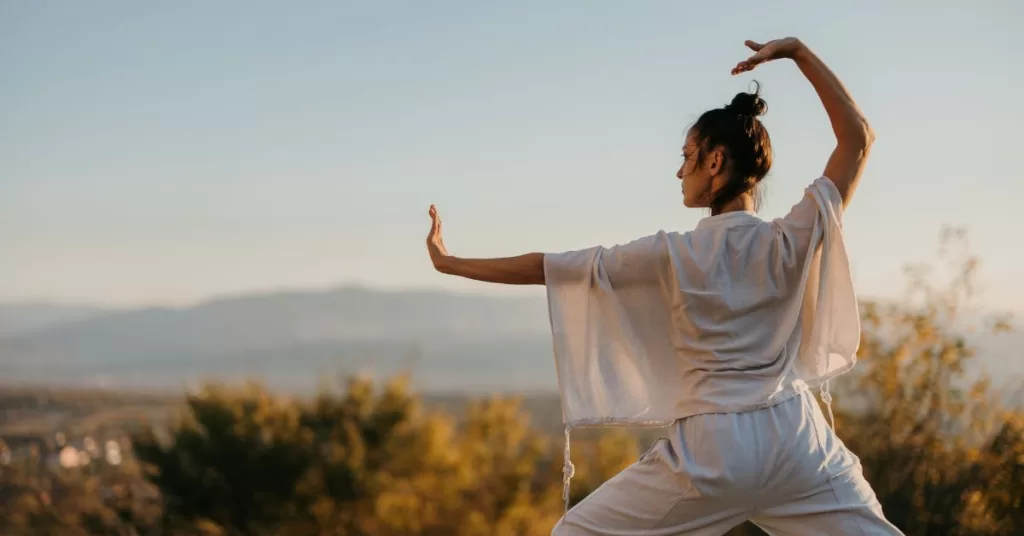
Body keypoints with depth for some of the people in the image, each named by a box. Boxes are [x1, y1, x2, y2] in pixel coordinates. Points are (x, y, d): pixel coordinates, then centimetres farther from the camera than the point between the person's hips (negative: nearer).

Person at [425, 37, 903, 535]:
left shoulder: (673, 255, -5)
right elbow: (859, 135, 5)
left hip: (710, 447, -2)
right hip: (794, 440, 2)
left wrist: (451, 263, 13)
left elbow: (548, 266, 2)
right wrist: (797, 51, 4)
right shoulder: (791, 242, -2)